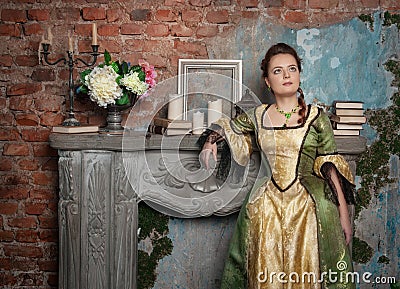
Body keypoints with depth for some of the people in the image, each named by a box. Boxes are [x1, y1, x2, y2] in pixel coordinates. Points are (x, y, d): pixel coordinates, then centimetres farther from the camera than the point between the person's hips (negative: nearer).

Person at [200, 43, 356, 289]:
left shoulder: (316, 117, 0)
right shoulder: (258, 116, 5)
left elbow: (332, 167, 0)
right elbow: (227, 126, 24)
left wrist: (344, 213, -3)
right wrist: (211, 139, 3)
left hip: (307, 208, -1)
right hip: (267, 208, 2)